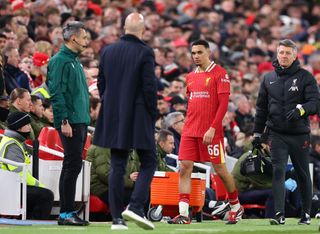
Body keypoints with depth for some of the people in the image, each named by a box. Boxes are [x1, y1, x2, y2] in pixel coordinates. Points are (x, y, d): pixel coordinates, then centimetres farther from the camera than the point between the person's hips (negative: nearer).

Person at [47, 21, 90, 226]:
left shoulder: (76, 61, 19)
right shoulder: (60, 61, -10)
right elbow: (56, 93, -16)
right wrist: (64, 121, -21)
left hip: (81, 121, 9)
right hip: (70, 122, -9)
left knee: (72, 166, 10)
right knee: (73, 165, -11)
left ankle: (67, 212, 13)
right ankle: (67, 212, -9)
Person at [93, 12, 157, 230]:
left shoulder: (108, 51, 6)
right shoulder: (145, 52, -11)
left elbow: (101, 84, 10)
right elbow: (149, 87, -13)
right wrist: (153, 114, -1)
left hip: (113, 119, 5)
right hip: (139, 118, -5)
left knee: (117, 167, 7)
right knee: (149, 163, 5)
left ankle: (117, 217, 4)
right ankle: (136, 206, -12)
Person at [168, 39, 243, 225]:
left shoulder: (219, 74, -6)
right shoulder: (191, 76, 14)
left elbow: (223, 104, -11)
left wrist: (212, 129, -18)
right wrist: (190, 124, 14)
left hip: (211, 131, -6)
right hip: (190, 131, 6)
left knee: (220, 169, 3)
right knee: (184, 168, -6)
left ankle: (236, 207, 22)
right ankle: (183, 214, -8)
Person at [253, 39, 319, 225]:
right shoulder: (269, 79, 11)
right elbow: (261, 108, 17)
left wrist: (301, 109, -30)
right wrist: (257, 133, 15)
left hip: (300, 134, -2)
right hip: (277, 134, 2)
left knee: (303, 174, 8)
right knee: (278, 172, -10)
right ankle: (279, 214, -15)